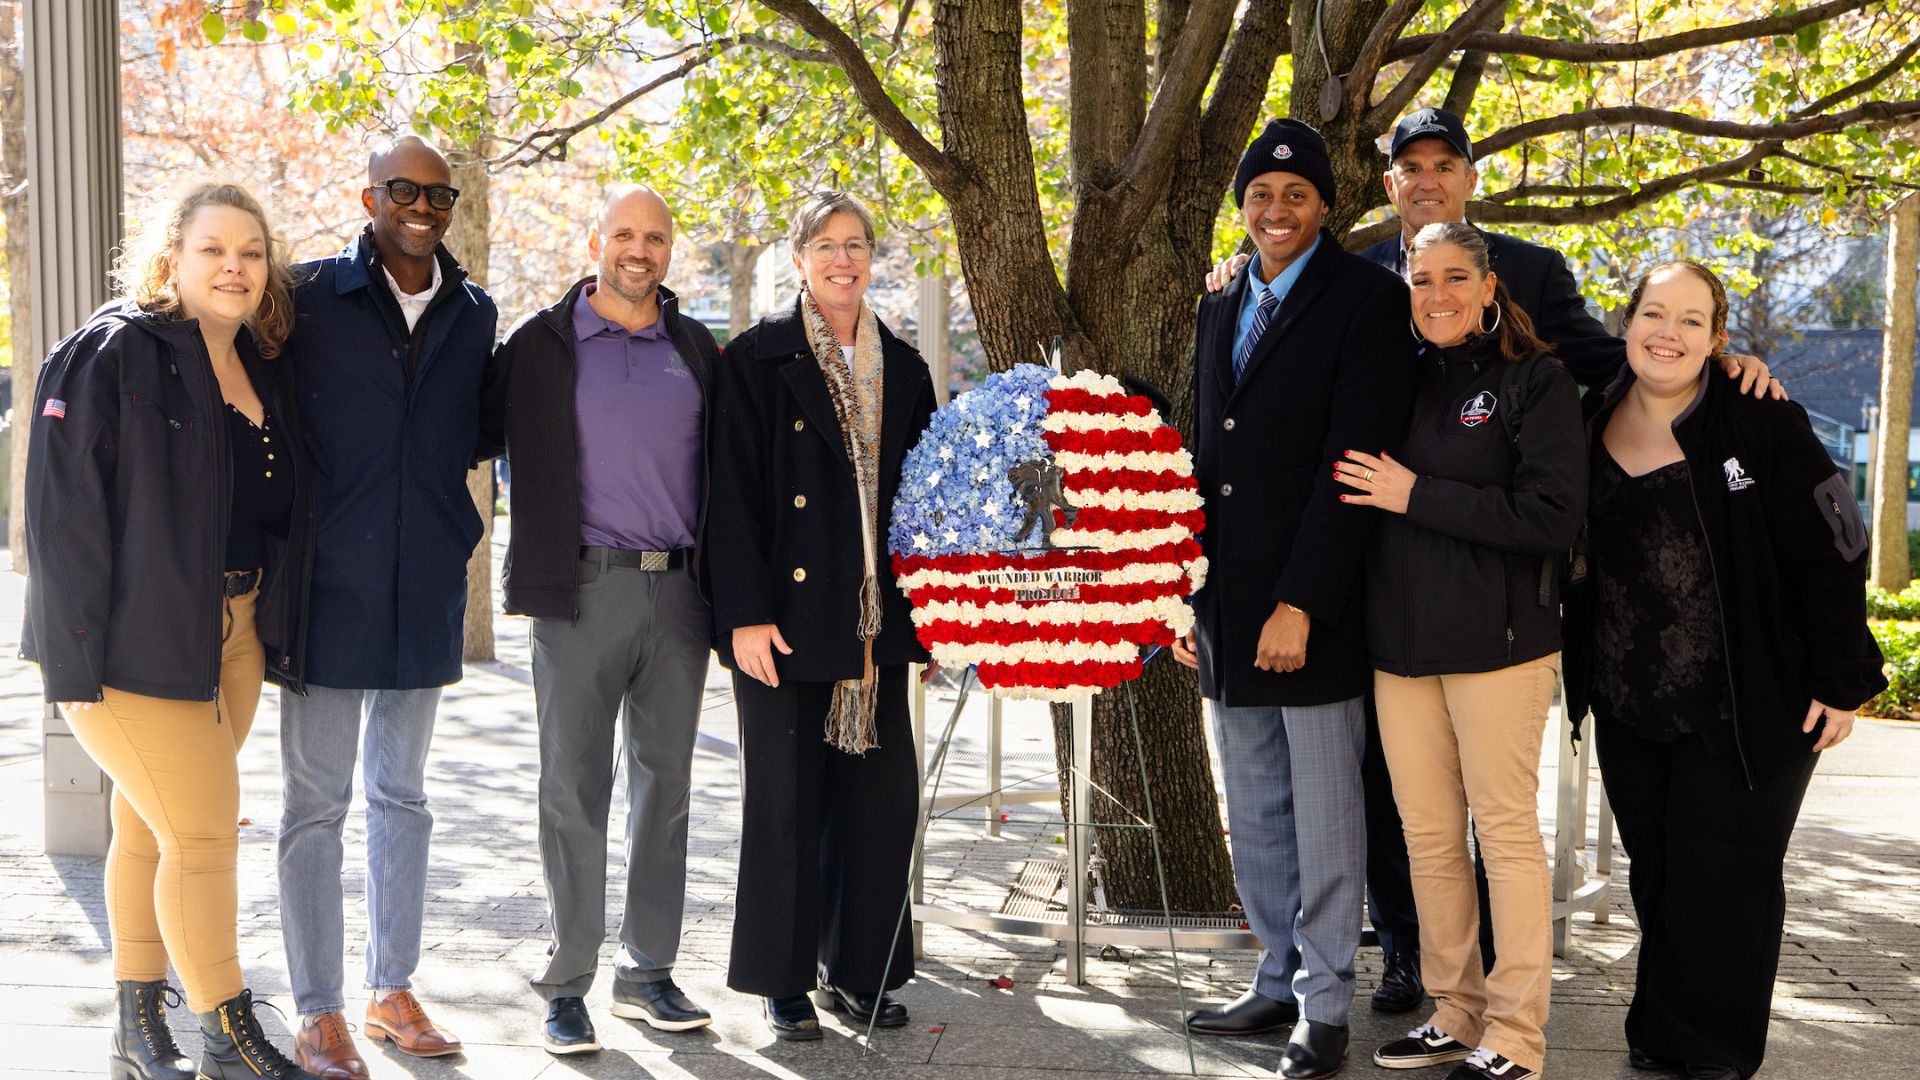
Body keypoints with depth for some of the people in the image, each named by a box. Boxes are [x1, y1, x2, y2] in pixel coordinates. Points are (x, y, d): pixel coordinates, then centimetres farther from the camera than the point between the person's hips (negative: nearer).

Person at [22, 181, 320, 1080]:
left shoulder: (261, 368, 11)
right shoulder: (112, 353, -10)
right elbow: (66, 510, -14)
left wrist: (276, 631, 11)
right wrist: (77, 655, -18)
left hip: (233, 634, 7)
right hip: (137, 638, -7)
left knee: (151, 825, 15)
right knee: (204, 831, -6)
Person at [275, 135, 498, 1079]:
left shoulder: (474, 314, 9)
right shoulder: (310, 297, -3)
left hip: (427, 591, 4)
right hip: (329, 585, -4)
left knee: (401, 797, 14)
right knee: (315, 803, 2)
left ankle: (392, 991, 26)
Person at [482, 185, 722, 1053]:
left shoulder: (698, 351, 12)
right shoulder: (542, 344, 3)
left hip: (678, 591, 3)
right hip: (581, 590, -3)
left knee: (665, 784, 9)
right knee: (573, 791, 0)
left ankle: (647, 971, 20)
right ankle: (567, 984, 10)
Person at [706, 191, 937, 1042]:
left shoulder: (901, 367, 12)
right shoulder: (756, 359, -1)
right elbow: (733, 492, -6)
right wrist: (744, 613, -14)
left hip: (875, 616, 4)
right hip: (789, 613, -4)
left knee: (881, 792, 6)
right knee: (787, 797, 3)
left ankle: (858, 970, 20)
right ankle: (784, 983, 15)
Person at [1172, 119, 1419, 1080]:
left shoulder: (1367, 300, -7)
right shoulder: (1220, 309, 15)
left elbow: (1354, 460, -14)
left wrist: (1299, 602, -18)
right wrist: (1190, 598, 13)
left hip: (1313, 611, -7)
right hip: (1227, 608, 7)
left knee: (1323, 819, 2)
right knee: (1255, 818, 14)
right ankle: (1280, 982, 27)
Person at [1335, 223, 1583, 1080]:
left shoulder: (1534, 380, -4)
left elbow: (1551, 517, -14)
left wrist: (1416, 495, -14)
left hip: (1496, 640, -5)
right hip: (1400, 641, 5)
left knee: (1505, 831, 0)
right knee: (1427, 836, 10)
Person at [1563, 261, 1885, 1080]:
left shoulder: (1761, 426, -10)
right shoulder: (1591, 426, 4)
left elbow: (1832, 556, -9)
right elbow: (1570, 560, 15)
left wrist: (1841, 682, -10)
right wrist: (1582, 677, 10)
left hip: (1747, 712, -4)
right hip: (1628, 712, 5)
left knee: (1723, 882, 2)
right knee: (1655, 880, 13)